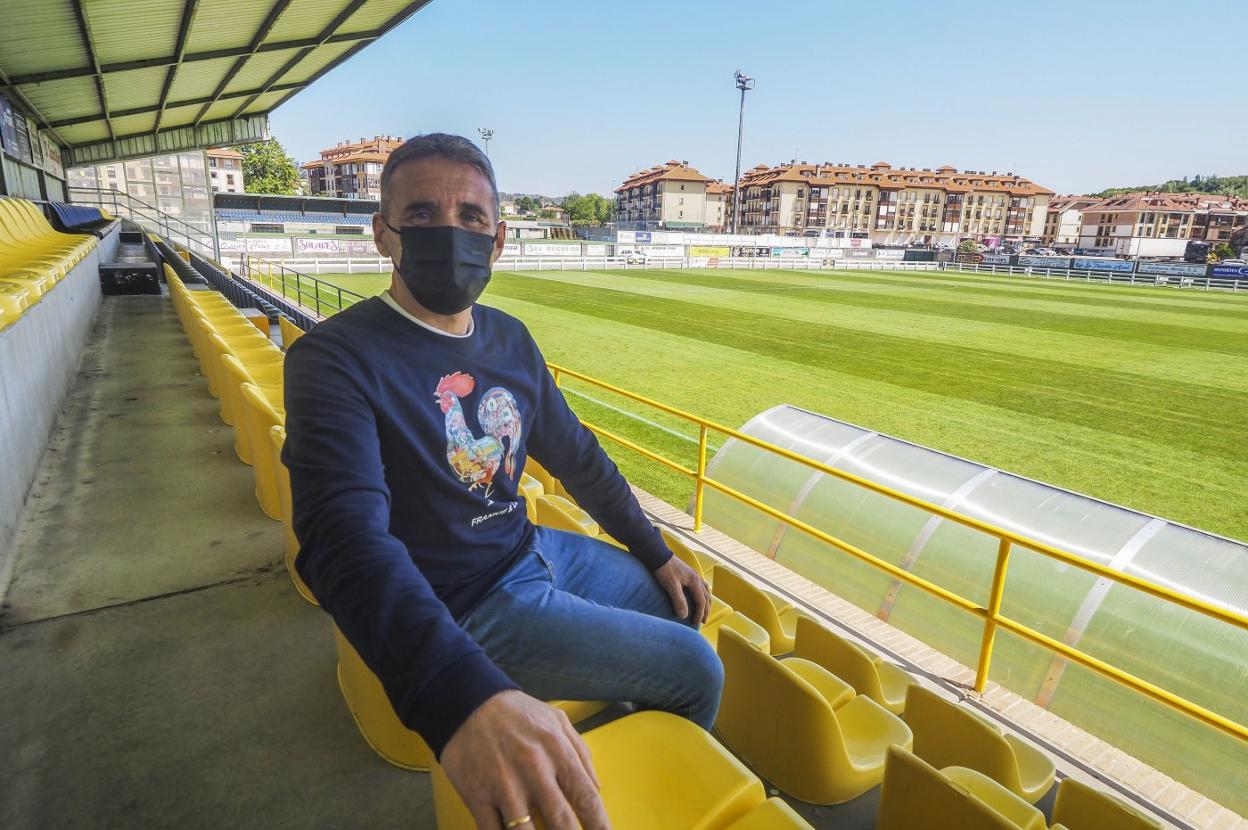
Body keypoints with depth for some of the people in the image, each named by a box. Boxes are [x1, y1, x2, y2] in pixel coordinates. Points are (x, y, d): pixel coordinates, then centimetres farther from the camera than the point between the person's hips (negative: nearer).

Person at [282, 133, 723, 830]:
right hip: (467, 611, -7)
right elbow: (348, 534, -37)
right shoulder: (336, 358, -22)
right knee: (696, 669, -3)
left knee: (684, 605, 19)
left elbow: (577, 455, 10)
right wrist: (462, 697, -53)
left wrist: (657, 554, 11)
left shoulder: (511, 338, 1)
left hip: (537, 550, 8)